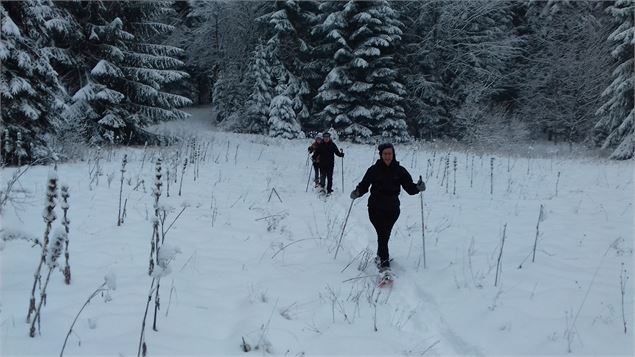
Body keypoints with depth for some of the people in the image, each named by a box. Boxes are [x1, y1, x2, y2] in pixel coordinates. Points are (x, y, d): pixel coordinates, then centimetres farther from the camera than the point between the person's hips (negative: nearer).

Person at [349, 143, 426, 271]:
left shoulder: (400, 170, -1)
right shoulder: (374, 170, -4)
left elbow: (409, 187, -3)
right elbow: (364, 185, 1)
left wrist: (417, 187, -23)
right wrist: (357, 192, -18)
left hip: (392, 209, 2)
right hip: (376, 208, -2)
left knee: (385, 234, 15)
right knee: (382, 234, -12)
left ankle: (381, 256, 38)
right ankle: (384, 263, -11)